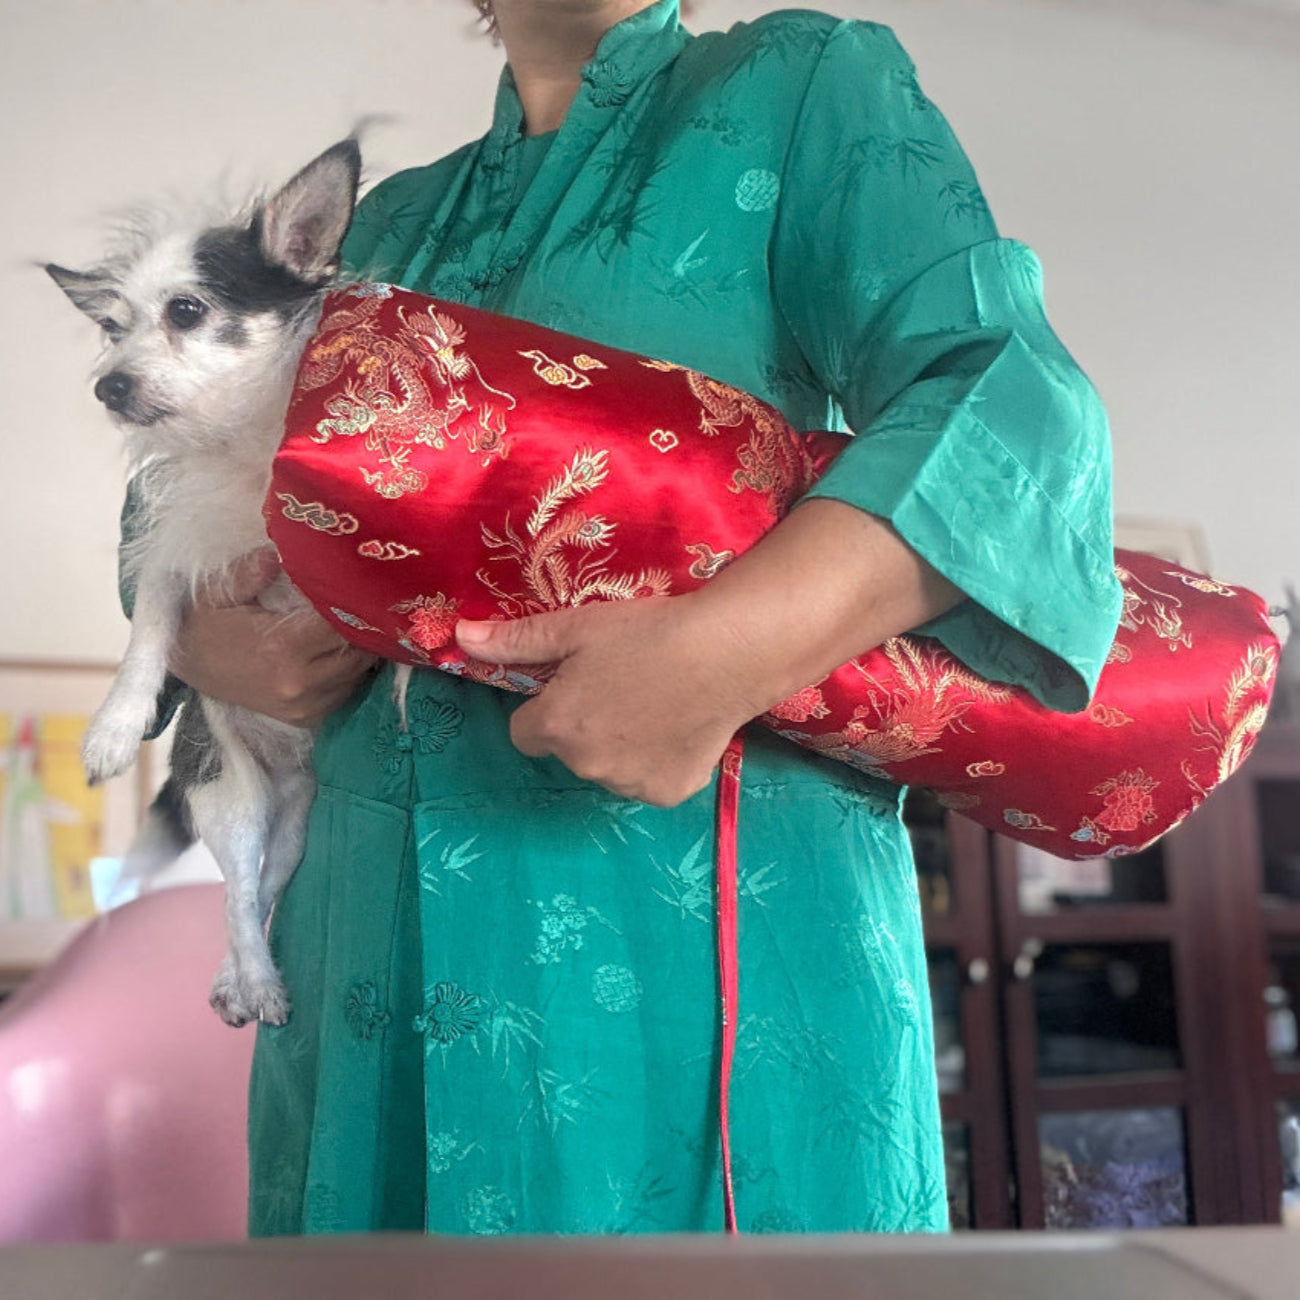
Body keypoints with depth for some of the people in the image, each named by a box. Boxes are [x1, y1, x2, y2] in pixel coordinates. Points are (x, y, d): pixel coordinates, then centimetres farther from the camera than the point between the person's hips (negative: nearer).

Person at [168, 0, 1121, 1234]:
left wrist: (729, 648, -28)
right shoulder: (392, 222, 20)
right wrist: (204, 642, -1)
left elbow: (1004, 398, -12)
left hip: (696, 891, -5)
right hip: (377, 916, 5)